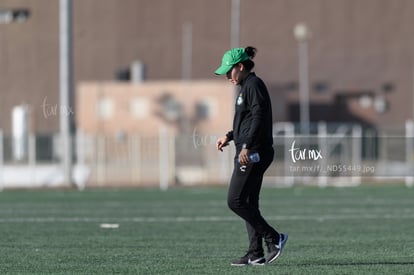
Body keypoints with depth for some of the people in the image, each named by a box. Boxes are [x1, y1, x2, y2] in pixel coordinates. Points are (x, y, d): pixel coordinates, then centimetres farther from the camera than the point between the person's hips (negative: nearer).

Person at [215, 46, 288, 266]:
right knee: (248, 203, 8)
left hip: (253, 154, -11)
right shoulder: (246, 87, 20)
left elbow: (259, 117, -21)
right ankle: (256, 254, 7)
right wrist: (230, 137, 23)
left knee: (236, 201, -12)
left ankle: (273, 238, -9)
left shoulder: (253, 85, -11)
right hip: (250, 154, 11)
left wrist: (247, 146, -27)